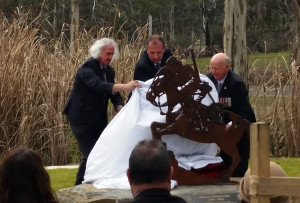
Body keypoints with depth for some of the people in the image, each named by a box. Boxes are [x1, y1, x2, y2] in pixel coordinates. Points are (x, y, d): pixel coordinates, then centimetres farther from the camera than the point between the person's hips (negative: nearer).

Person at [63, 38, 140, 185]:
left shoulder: (109, 70, 7)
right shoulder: (87, 67, -19)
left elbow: (114, 95, 5)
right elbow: (98, 85, -38)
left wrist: (121, 109, -17)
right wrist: (124, 86, -50)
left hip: (98, 120, 8)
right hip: (81, 118, -8)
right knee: (90, 155, -11)